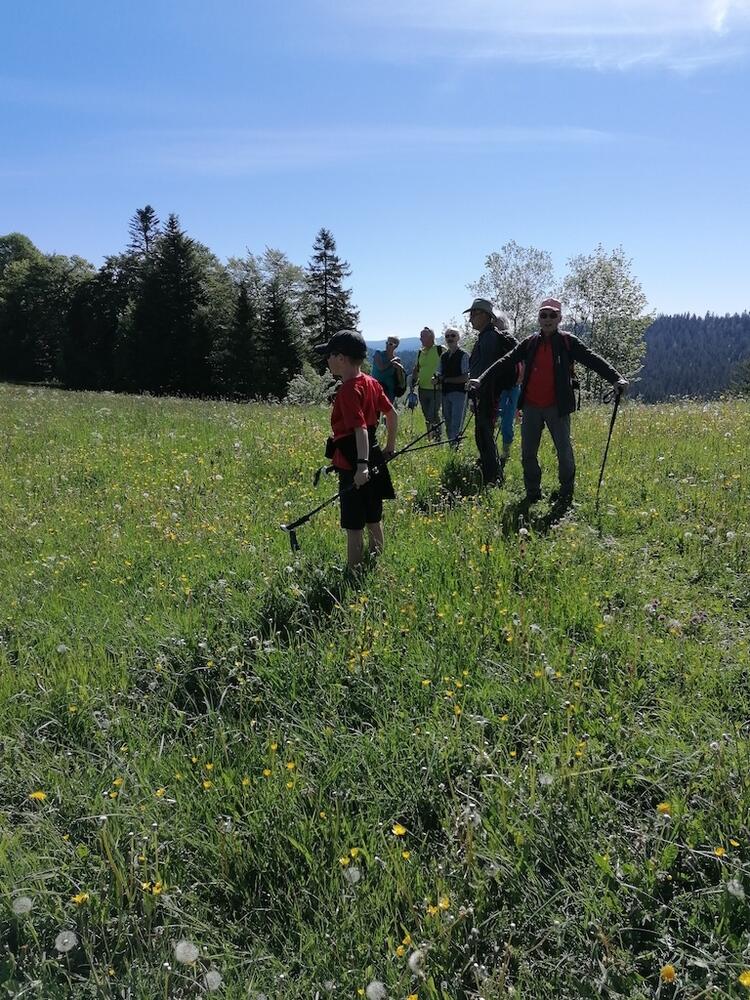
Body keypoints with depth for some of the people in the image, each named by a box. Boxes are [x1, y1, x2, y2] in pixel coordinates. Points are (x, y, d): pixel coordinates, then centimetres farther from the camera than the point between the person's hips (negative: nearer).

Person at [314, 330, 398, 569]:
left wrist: (361, 465, -33)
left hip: (351, 464, -9)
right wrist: (390, 447, 24)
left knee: (353, 526, 0)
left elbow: (360, 428, -27)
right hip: (374, 457, 9)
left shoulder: (348, 390, -18)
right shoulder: (371, 383, 7)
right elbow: (392, 414, 14)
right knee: (373, 519, 19)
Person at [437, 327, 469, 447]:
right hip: (445, 393, 7)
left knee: (456, 424, -11)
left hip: (459, 392, -6)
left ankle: (455, 443, -13)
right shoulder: (443, 356, 15)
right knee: (448, 423, 10)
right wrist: (438, 380, -3)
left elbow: (465, 378, -10)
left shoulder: (463, 355, -4)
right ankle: (451, 443, 17)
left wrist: (447, 380, -12)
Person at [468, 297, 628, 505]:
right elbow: (506, 362, 8)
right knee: (528, 453, 8)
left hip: (557, 407, -3)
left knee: (564, 452, 0)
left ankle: (566, 495, 15)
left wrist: (616, 378, -23)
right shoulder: (530, 343, 9)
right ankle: (532, 494, 22)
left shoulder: (568, 342, -1)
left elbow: (593, 360, -9)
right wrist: (481, 379, 0)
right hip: (531, 407, 4)